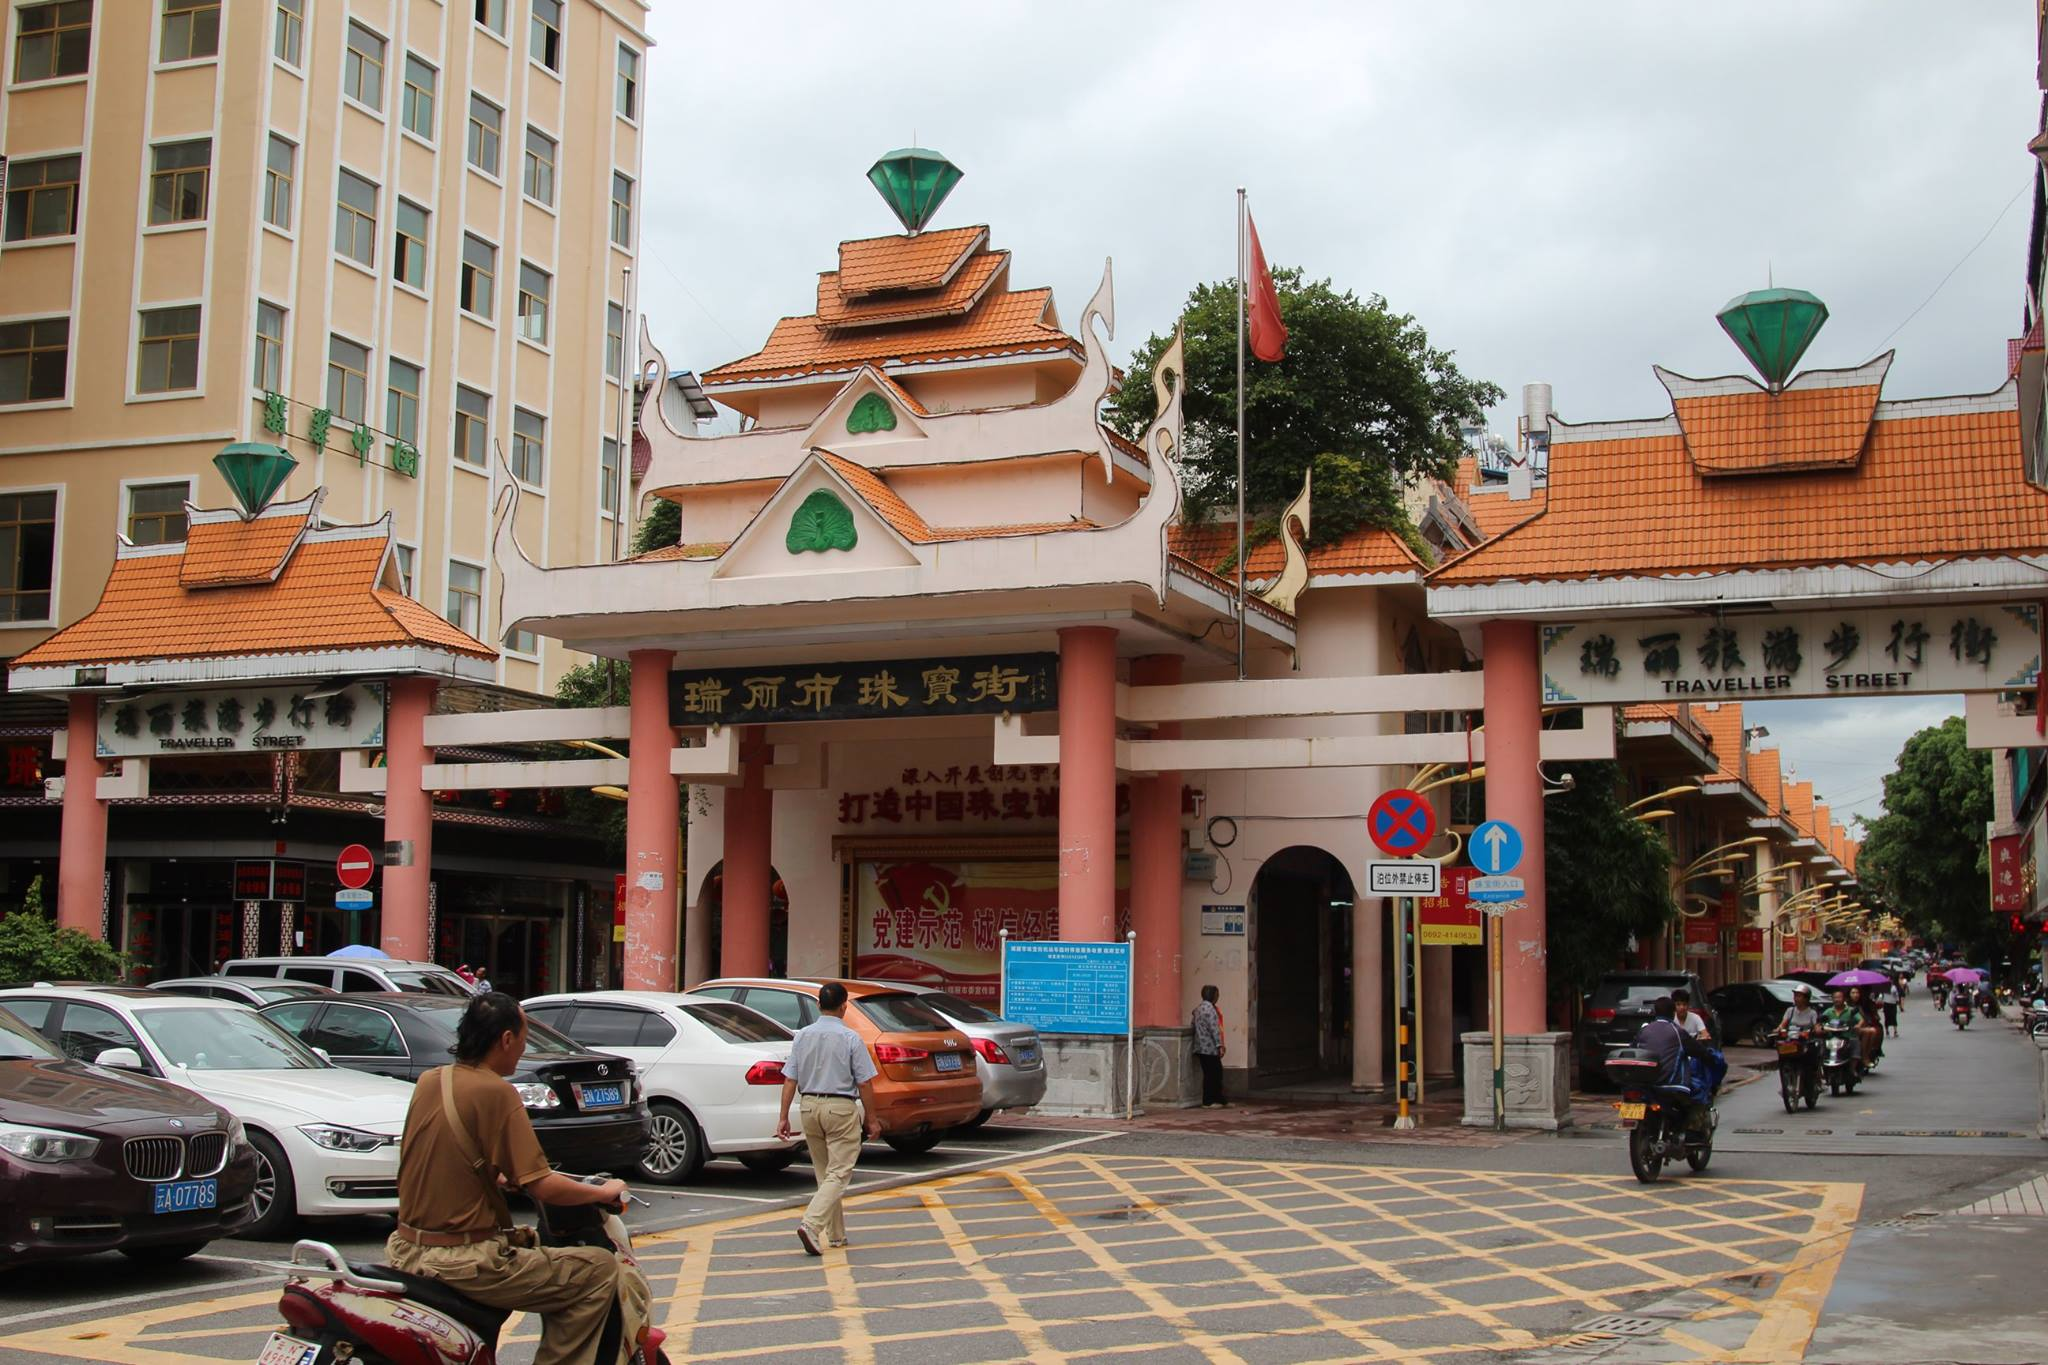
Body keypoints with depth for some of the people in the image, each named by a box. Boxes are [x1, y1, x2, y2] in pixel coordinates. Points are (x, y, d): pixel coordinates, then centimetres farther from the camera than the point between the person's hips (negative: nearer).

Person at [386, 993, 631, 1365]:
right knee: (600, 1270, -4)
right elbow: (542, 1187, -17)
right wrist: (603, 1191, -1)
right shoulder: (496, 1092, -15)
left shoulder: (429, 1082, 7)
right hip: (463, 1262, -9)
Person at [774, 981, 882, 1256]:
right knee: (838, 1174, -3)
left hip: (809, 1107, 5)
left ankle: (835, 1234, 23)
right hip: (841, 1109, -5)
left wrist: (784, 1116, 5)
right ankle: (811, 1225, -21)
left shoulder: (802, 1036, 2)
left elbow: (790, 1079, 1)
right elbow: (864, 1083, -9)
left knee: (824, 1173, 16)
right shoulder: (850, 1038, -10)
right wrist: (872, 1119, 0)